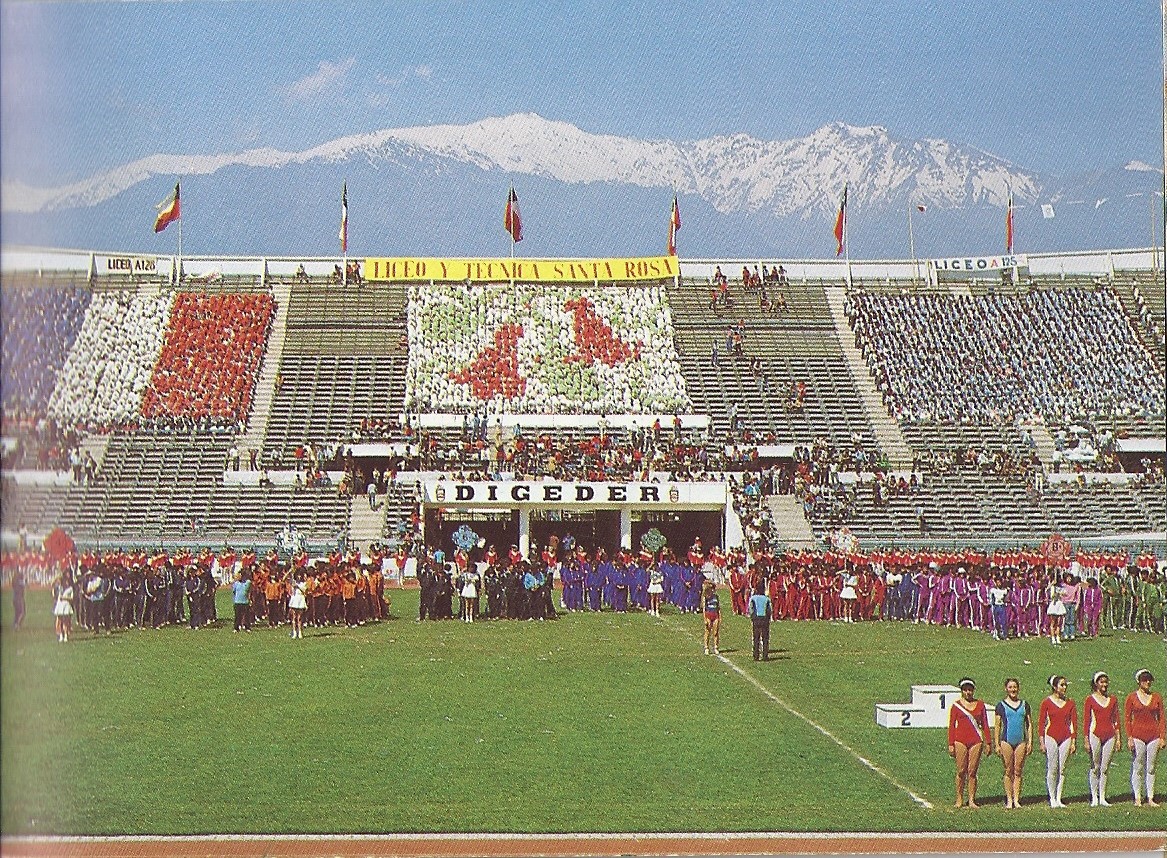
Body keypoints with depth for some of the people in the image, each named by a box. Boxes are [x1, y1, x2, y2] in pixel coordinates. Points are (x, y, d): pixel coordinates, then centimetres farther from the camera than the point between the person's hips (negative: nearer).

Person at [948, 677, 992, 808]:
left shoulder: (980, 704, 10)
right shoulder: (956, 705, 3)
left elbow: (985, 725, 13)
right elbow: (951, 726, 4)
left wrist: (988, 743, 8)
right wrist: (951, 745, -2)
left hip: (976, 741, 2)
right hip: (960, 740, -2)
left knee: (972, 772, 1)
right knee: (961, 771, -2)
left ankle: (971, 800, 4)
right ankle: (959, 799, 6)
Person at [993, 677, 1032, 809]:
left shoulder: (1024, 705, 10)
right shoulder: (1001, 705, 4)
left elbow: (1029, 724, 13)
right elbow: (997, 726, 3)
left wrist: (1030, 742, 5)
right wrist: (997, 744, -3)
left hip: (1021, 741, 2)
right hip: (1006, 741, -2)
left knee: (1018, 771, 2)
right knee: (1008, 771, 1)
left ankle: (1016, 799, 7)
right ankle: (1009, 800, 5)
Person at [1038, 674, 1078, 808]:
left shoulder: (1070, 703, 7)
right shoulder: (1047, 702, 0)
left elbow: (1074, 723, 9)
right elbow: (1041, 723, 0)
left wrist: (1073, 741, 4)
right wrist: (1042, 742, -5)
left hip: (1066, 737, 3)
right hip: (1051, 736, -3)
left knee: (1062, 769, 2)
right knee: (1052, 769, -4)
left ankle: (1059, 798, 7)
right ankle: (1052, 798, 2)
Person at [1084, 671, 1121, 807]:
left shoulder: (1112, 700, 11)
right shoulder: (1090, 699, 0)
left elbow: (1116, 720, 13)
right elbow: (1086, 720, -1)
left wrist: (1118, 738, 7)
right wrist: (1086, 740, -6)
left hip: (1110, 735, 3)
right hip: (1095, 734, -3)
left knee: (1105, 767, 4)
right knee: (1095, 767, -1)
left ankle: (1102, 797, 8)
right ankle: (1094, 797, 3)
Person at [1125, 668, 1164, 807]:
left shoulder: (1156, 697, 8)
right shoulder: (1131, 697, 1)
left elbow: (1161, 718, 10)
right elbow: (1127, 719, 0)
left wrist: (1162, 737, 2)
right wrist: (1129, 737, -7)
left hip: (1153, 735, 2)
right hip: (1137, 736, -2)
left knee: (1151, 768, 5)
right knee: (1137, 768, -2)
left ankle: (1150, 799, 8)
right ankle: (1137, 798, 3)